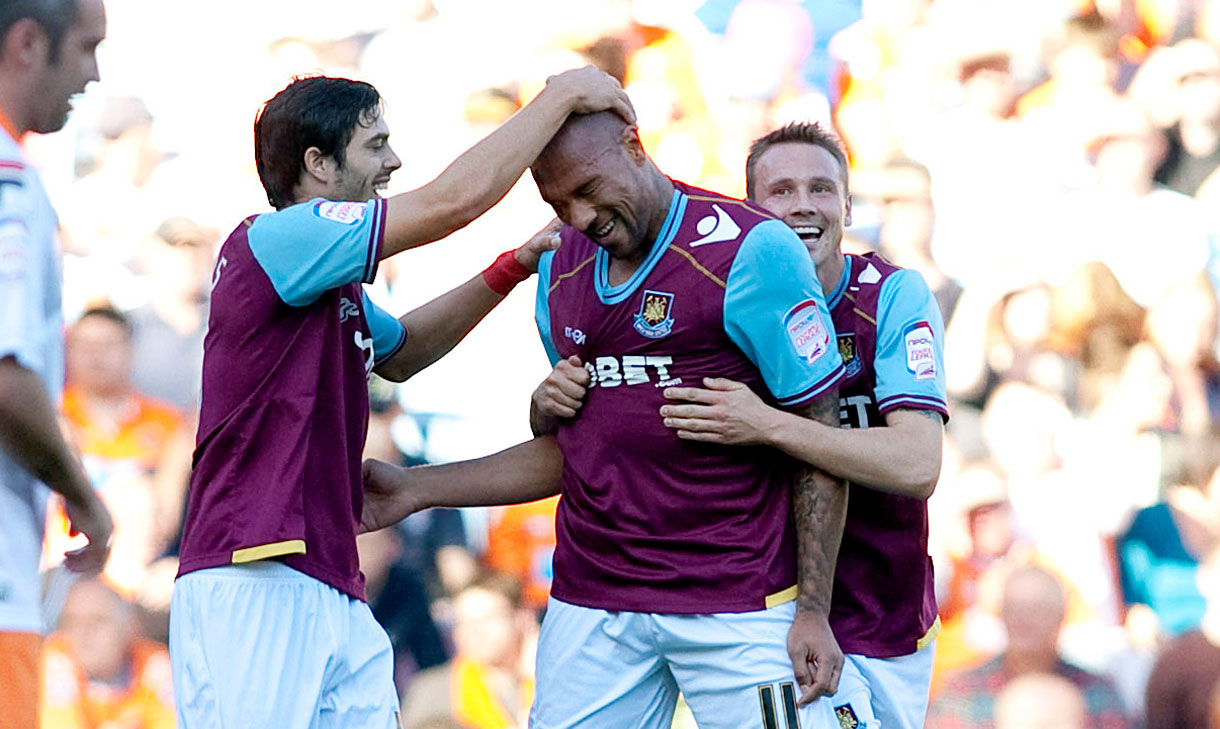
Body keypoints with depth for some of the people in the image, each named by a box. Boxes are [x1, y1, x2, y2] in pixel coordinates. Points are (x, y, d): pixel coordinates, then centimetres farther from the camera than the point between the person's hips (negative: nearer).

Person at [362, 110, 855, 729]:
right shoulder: (560, 270, 13)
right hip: (593, 603, 5)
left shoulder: (750, 250, -8)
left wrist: (813, 610, -11)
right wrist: (416, 489, 13)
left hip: (738, 607, -5)